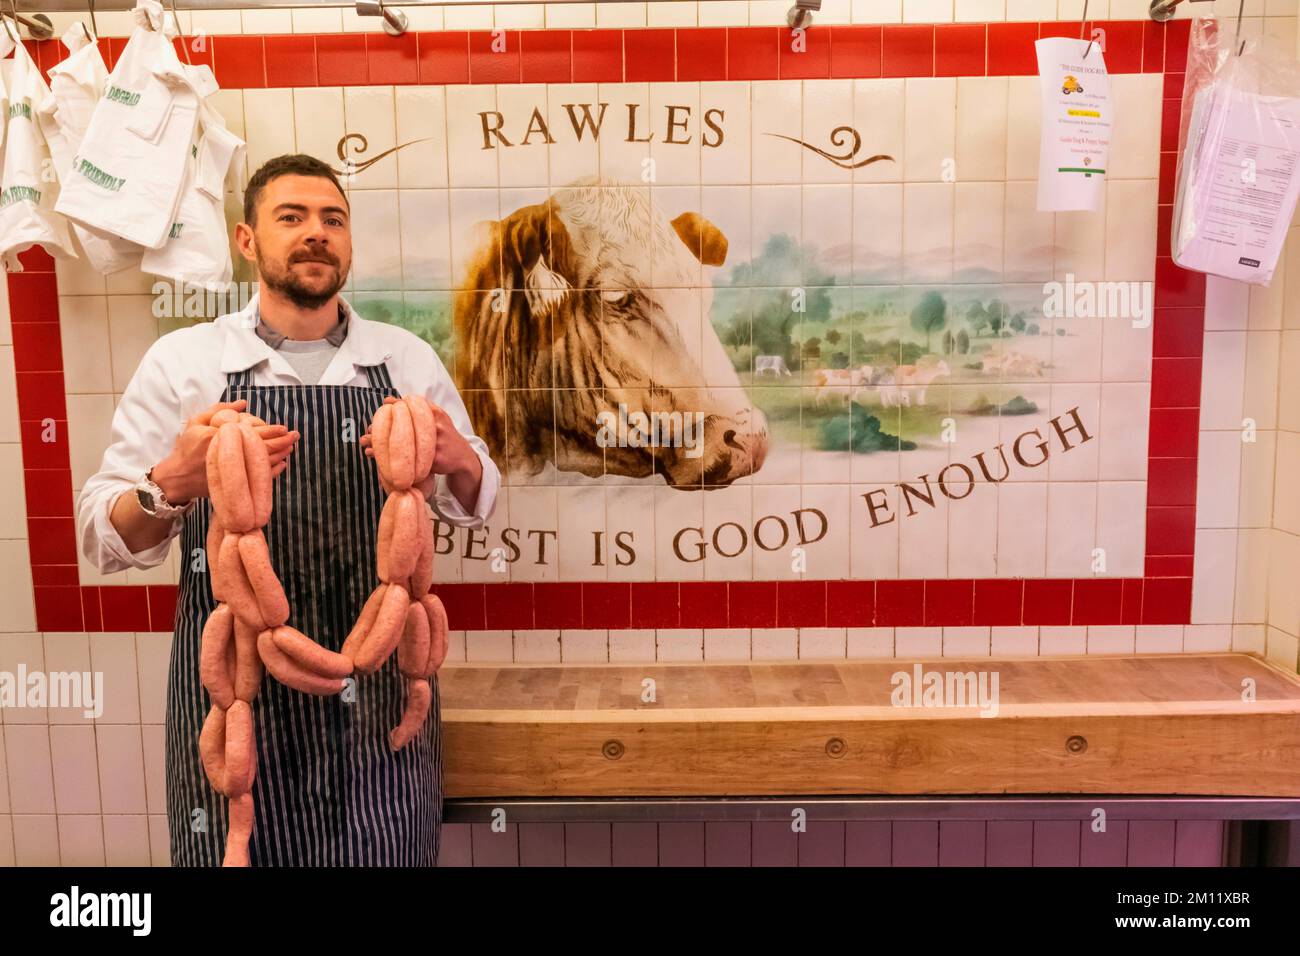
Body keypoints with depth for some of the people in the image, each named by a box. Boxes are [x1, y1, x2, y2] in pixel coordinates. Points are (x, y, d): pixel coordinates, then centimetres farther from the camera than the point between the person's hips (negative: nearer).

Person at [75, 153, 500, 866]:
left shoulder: (407, 358, 4)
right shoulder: (181, 361, -2)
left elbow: (472, 502, 10)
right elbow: (101, 538, -2)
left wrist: (457, 460, -13)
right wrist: (170, 486, -24)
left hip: (381, 693, 2)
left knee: (389, 853, 11)